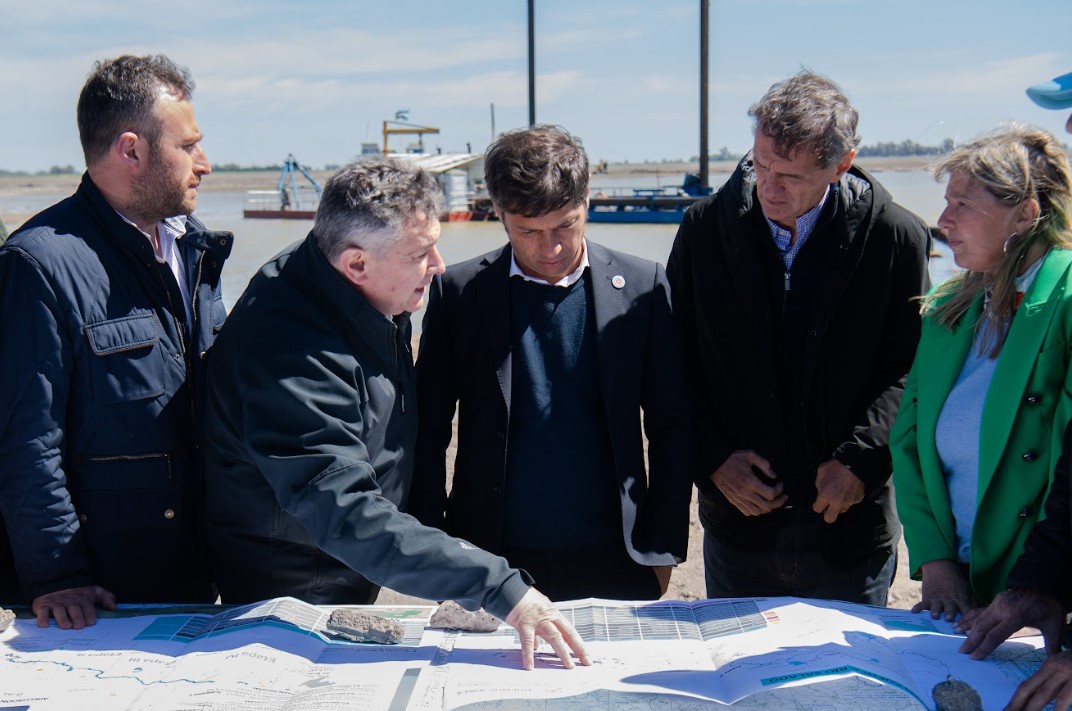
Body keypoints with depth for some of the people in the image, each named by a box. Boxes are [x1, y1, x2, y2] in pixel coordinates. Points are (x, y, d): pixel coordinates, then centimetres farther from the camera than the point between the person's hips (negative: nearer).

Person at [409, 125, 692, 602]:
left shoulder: (642, 286, -1)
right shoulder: (458, 292, -1)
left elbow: (671, 428, 4)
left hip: (611, 562, 0)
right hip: (491, 561, 0)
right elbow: (428, 430, 3)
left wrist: (662, 547, 2)